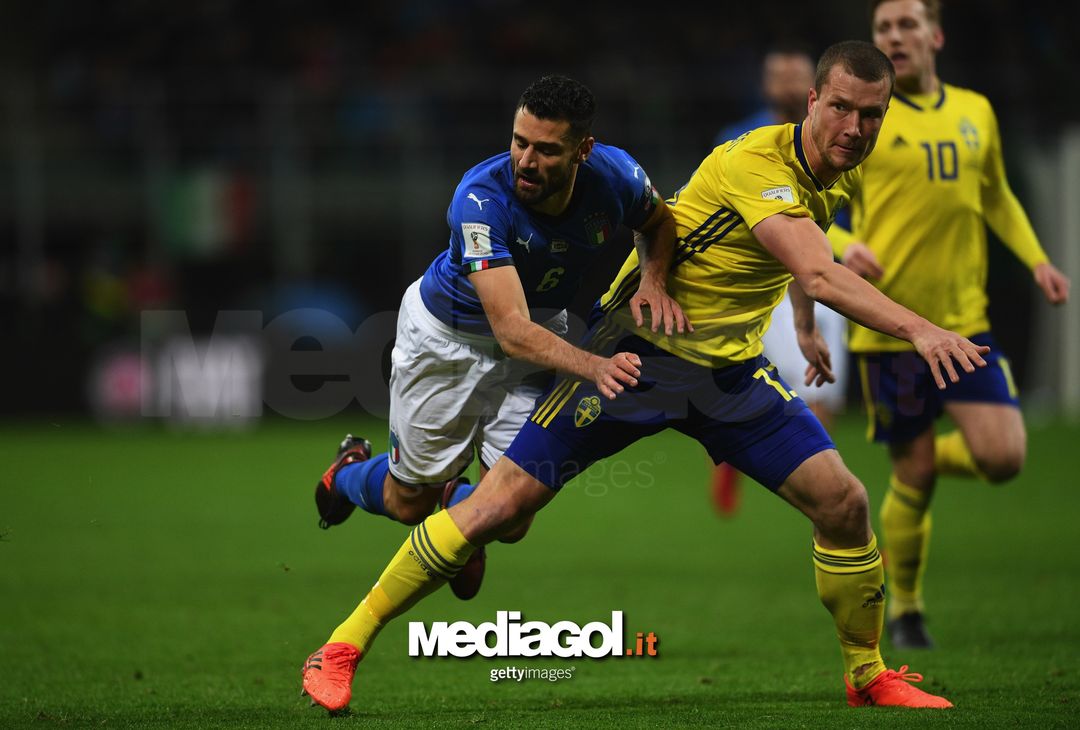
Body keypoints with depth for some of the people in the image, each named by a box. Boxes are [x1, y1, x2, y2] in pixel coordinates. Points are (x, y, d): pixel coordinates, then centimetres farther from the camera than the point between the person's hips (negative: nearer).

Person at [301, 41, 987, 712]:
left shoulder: (844, 173, 1)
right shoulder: (756, 165, -26)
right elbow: (819, 274, -41)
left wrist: (805, 327, 34)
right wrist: (918, 329, -50)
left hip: (732, 368, 7)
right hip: (640, 348, -7)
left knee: (843, 502, -6)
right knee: (502, 504, -10)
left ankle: (869, 675, 16)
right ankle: (344, 646, 0)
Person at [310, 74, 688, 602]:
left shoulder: (615, 176, -25)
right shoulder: (481, 198, -38)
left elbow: (658, 222, 2)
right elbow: (511, 329, -43)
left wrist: (653, 280, -20)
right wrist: (592, 366, -60)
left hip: (540, 332, 3)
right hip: (448, 336, -3)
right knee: (409, 503, 10)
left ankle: (458, 501, 30)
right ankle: (350, 471, 47)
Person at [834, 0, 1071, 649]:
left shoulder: (975, 113, 11)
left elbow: (997, 197, 24)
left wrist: (1036, 259, 9)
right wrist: (844, 245, -23)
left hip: (965, 321, 3)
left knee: (1003, 457, -11)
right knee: (914, 476, 1)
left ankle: (928, 460, 24)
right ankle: (905, 611, 23)